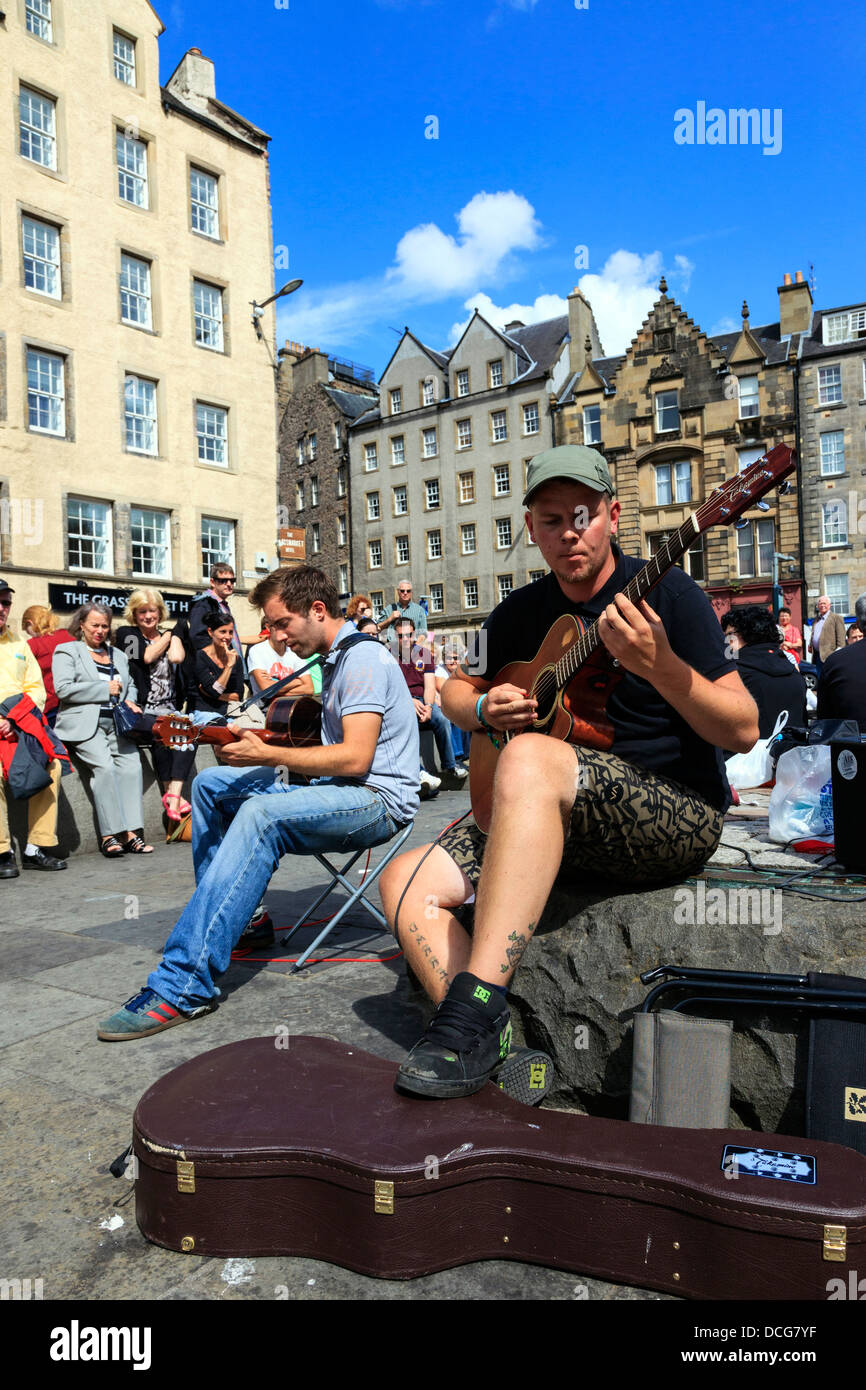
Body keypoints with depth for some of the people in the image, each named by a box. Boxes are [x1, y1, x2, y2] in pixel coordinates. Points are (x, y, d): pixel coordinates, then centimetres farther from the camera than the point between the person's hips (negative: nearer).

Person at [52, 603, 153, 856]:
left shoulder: (118, 655, 26)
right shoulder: (67, 651, 9)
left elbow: (130, 685, 32)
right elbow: (63, 689, -5)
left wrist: (130, 701, 8)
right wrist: (106, 689, -5)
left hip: (116, 723, 5)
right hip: (84, 724, -4)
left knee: (131, 763, -21)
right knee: (104, 765, -27)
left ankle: (130, 833, -22)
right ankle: (109, 835, -25)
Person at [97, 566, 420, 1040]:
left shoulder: (364, 658, -13)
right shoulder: (337, 659, 19)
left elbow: (355, 757, -23)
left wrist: (268, 755, -18)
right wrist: (258, 744, 7)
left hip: (378, 797, -10)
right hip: (341, 790, 10)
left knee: (262, 813, -35)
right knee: (210, 783, 6)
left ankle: (181, 986, -36)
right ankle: (231, 919, 9)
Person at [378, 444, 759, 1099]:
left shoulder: (668, 594, -5)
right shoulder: (522, 612, 10)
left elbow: (744, 732, -10)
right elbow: (457, 690, 22)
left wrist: (659, 666, -28)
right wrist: (485, 707, -2)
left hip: (679, 815, -6)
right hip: (551, 823, 6)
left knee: (529, 758, -36)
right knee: (407, 881, -12)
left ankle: (475, 1003, -35)